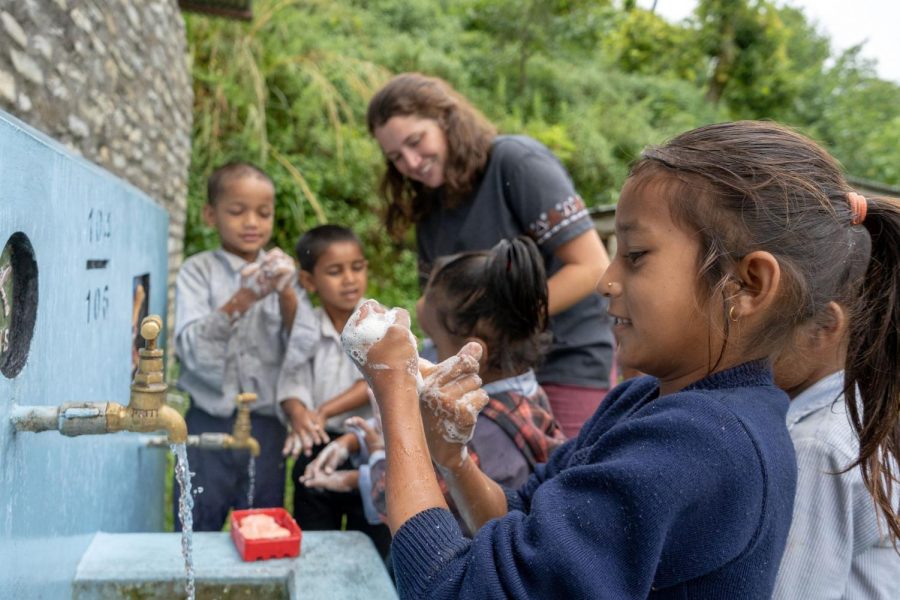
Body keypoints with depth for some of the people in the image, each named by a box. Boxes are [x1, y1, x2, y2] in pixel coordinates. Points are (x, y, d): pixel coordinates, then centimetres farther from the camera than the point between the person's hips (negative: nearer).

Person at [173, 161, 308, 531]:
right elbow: (193, 349, -16)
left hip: (266, 426, 2)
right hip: (208, 422, -2)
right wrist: (243, 299, -28)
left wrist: (286, 294, -21)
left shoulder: (281, 271, 4)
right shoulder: (198, 270, -3)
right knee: (197, 533, 8)